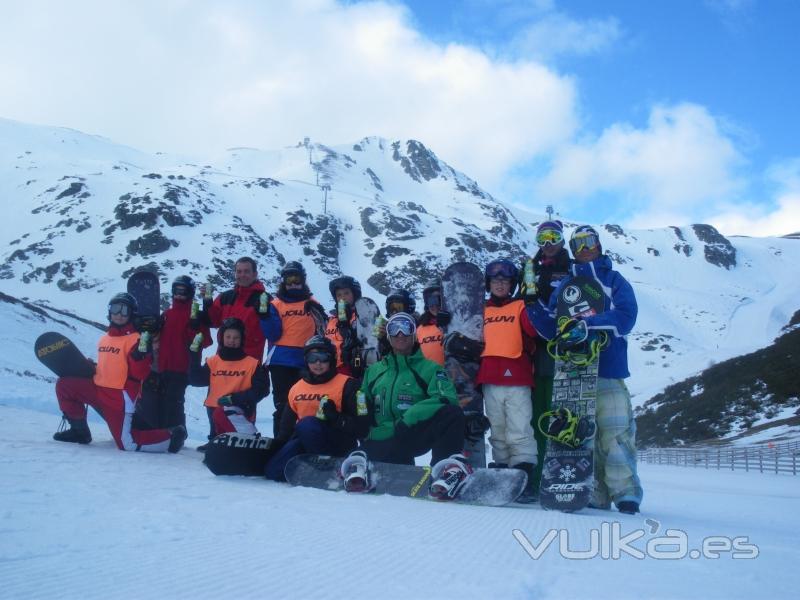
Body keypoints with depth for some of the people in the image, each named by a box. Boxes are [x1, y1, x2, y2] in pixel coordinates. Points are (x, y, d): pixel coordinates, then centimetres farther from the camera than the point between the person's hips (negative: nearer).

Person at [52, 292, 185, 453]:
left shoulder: (135, 339, -12)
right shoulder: (105, 338, 12)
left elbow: (140, 374, -20)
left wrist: (141, 353, -34)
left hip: (120, 396, -8)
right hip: (99, 388, 8)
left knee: (127, 444, -12)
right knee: (64, 385, 6)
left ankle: (170, 436, 7)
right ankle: (79, 430, 17)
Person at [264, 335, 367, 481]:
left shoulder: (346, 385, -7)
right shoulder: (296, 388, 12)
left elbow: (361, 427, -12)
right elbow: (287, 426, 23)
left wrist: (336, 418, -25)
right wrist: (277, 446, 11)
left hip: (339, 444, -5)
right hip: (304, 442, 5)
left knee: (307, 424, -34)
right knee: (273, 471, -16)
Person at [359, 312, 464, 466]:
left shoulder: (429, 369, 7)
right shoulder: (374, 371, 19)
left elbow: (447, 399, -11)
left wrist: (410, 417, -22)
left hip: (413, 436, -2)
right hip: (378, 444, 3)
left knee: (452, 414, -27)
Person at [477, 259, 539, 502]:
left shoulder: (520, 307, 7)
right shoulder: (483, 311, 18)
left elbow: (534, 331, -11)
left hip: (517, 380, -4)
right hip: (490, 381, 4)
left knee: (519, 433, -9)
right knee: (498, 434, 9)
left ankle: (525, 479, -9)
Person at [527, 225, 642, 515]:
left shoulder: (614, 280, 10)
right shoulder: (564, 285, 20)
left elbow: (625, 317, -7)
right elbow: (551, 330, 13)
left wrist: (588, 324, -20)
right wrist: (533, 304, -3)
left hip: (608, 370, -3)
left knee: (615, 433, -10)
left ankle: (626, 493, -4)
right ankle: (595, 495, 7)